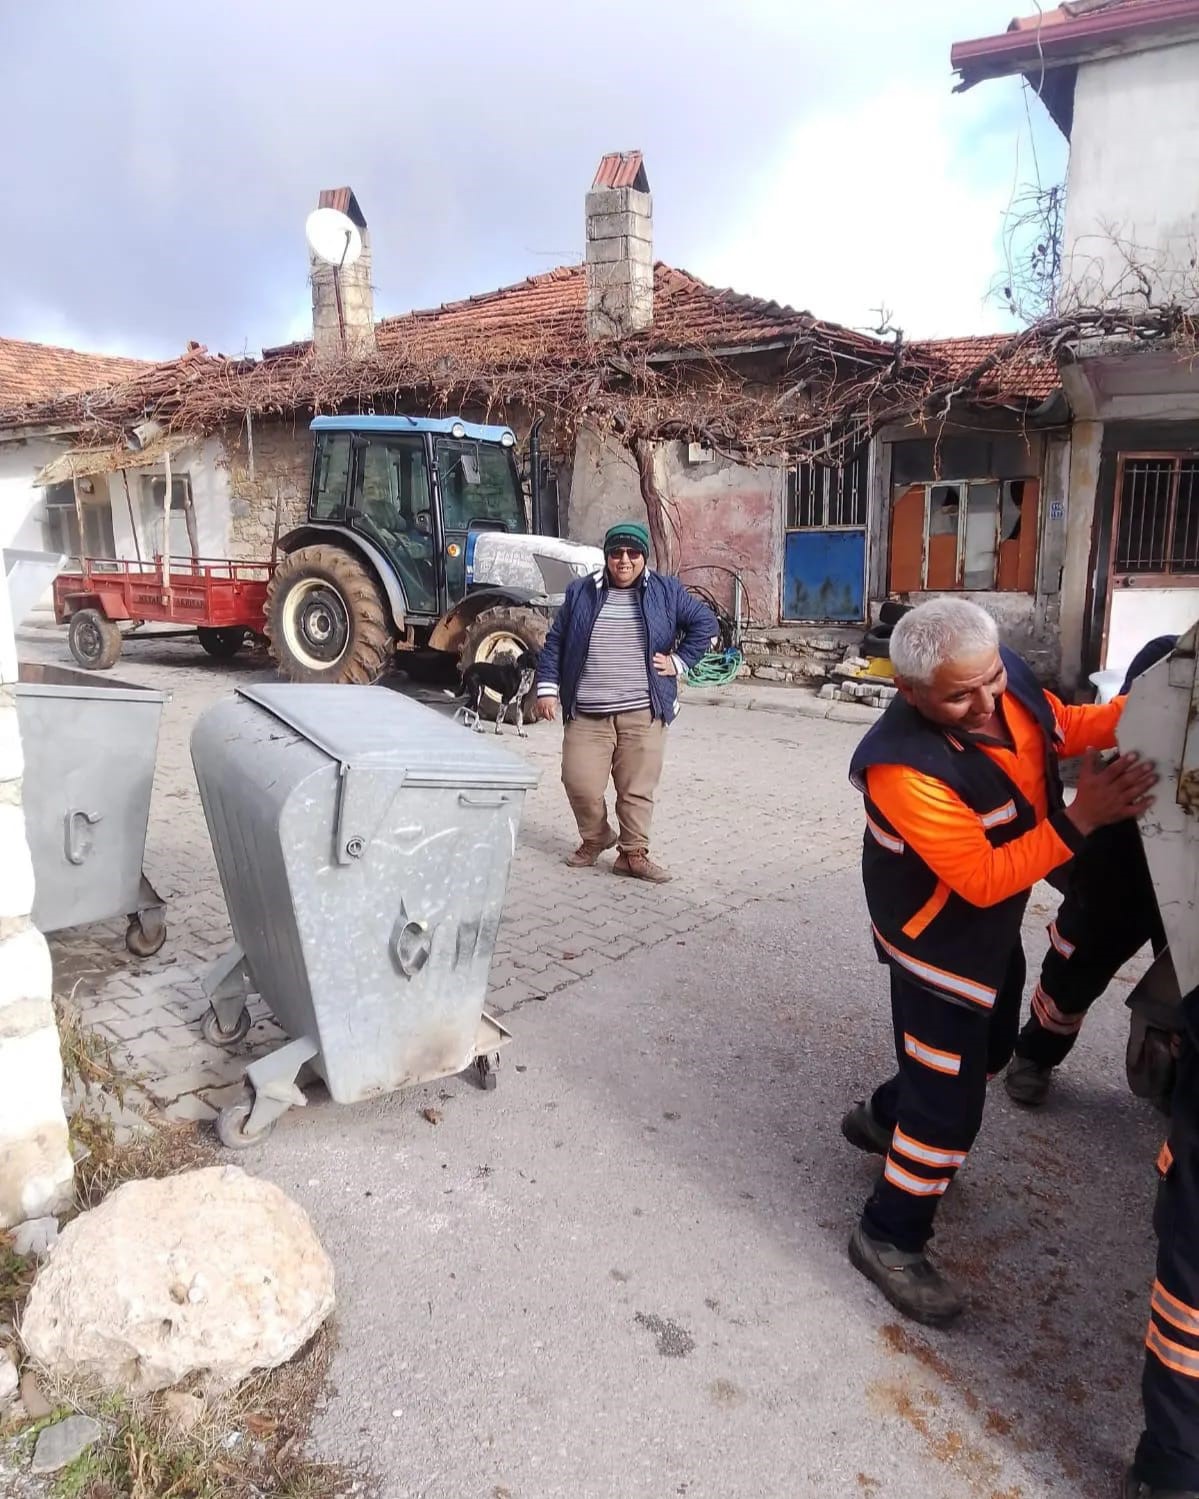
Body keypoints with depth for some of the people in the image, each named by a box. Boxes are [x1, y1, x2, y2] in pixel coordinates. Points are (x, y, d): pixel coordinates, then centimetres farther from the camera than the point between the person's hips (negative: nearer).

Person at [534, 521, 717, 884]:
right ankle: (594, 838, 25)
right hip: (587, 714, 1)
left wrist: (680, 661, 1)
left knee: (637, 788, 1)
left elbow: (705, 623, 9)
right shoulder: (581, 592, 7)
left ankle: (633, 853, 15)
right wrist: (547, 688, 2)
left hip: (642, 713, -1)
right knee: (580, 784, -1)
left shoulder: (666, 592, 5)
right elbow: (555, 643, 9)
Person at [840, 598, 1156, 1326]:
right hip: (941, 937, -9)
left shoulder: (1006, 675, -15)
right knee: (952, 1102, 2)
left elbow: (1062, 727, 4)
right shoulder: (905, 768, -37)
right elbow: (983, 880, -32)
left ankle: (882, 1118, 54)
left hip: (995, 921, 9)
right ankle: (890, 1238, 24)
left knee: (988, 1050, 29)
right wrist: (1079, 820, -37)